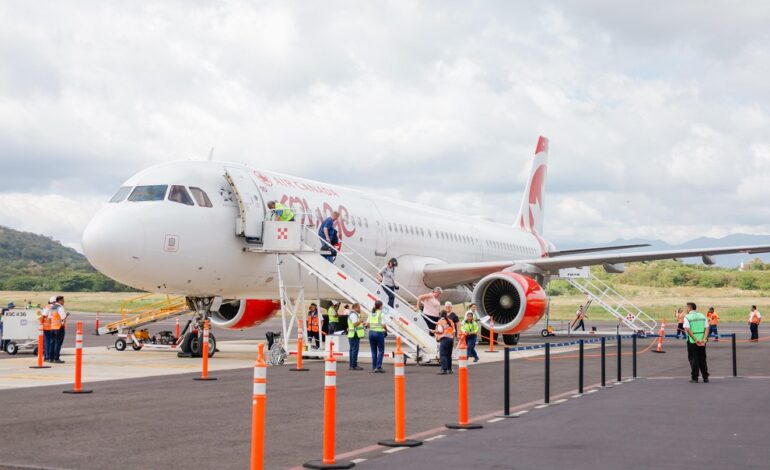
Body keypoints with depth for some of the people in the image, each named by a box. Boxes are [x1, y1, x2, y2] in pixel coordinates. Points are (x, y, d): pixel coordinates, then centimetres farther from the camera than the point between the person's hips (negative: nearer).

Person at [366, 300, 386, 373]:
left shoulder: (371, 313, 8)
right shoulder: (381, 313, -9)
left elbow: (367, 324, 6)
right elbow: (383, 325, -13)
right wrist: (385, 328, 7)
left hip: (371, 332, 6)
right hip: (379, 332, -6)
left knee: (374, 351, 10)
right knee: (381, 350, 3)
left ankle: (374, 368, 9)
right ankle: (378, 367, -6)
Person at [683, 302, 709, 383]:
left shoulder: (687, 317, -6)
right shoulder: (702, 316, 9)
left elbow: (688, 329, -18)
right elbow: (706, 329, -1)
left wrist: (695, 340, -20)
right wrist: (704, 339, -10)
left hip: (692, 341, -4)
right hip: (702, 341, 4)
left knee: (693, 360, 3)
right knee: (702, 359, 14)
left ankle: (694, 378, 2)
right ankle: (705, 377, 16)